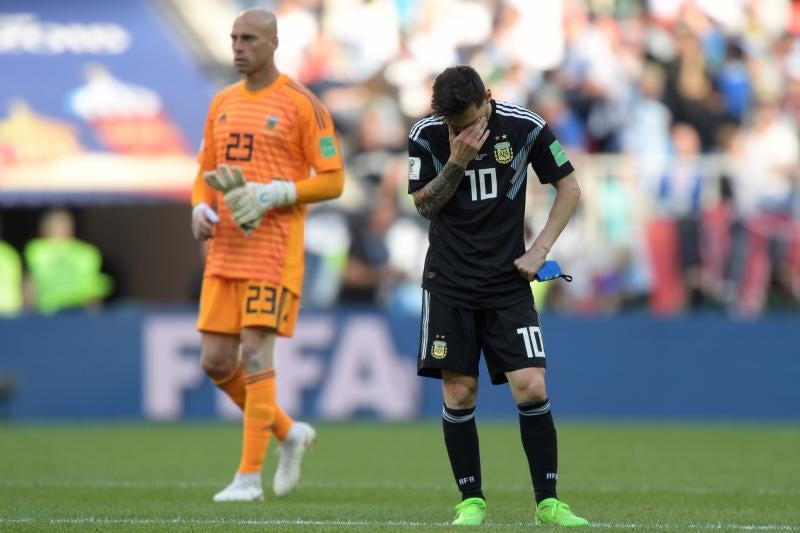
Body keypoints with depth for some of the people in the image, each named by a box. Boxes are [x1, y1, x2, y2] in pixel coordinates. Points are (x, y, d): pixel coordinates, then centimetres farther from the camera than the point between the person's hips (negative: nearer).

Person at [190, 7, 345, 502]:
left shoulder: (302, 104, -5)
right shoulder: (223, 104, 15)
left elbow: (333, 181, -7)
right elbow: (206, 175, 21)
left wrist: (273, 194, -19)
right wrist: (201, 212, -2)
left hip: (274, 247, -7)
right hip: (226, 250, 7)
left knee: (255, 353, -13)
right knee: (216, 362, 2)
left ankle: (250, 476, -7)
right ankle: (288, 433, 23)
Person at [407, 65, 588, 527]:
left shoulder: (526, 128, -8)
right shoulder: (427, 136, -6)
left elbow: (569, 188, 2)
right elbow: (424, 205, -3)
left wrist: (539, 250, -6)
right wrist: (457, 162, -19)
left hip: (508, 281, -1)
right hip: (450, 283, 1)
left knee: (531, 387, -10)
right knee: (459, 393, -2)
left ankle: (548, 501, 0)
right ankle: (472, 502, 9)